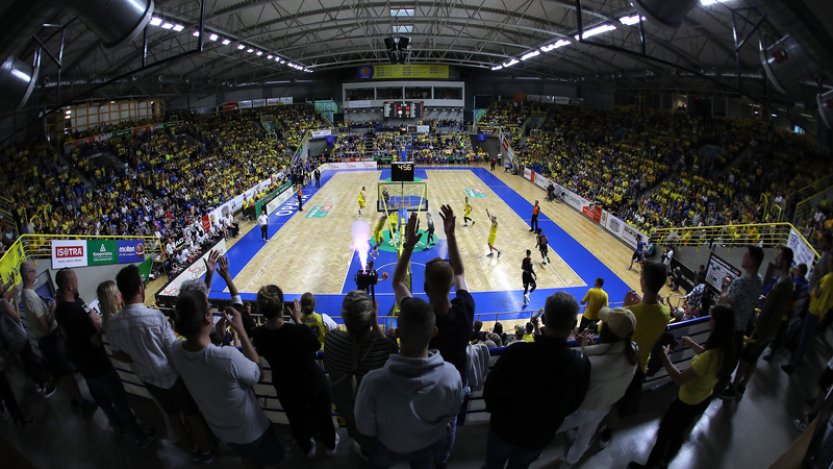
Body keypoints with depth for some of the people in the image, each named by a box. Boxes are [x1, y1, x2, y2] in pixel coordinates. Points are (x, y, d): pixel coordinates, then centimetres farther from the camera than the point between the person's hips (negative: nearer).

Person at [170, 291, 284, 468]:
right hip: (249, 430, -5)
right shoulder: (228, 356, -44)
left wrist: (218, 332, -6)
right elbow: (256, 374, -22)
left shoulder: (175, 350, -24)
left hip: (219, 429, 6)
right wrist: (240, 330, -22)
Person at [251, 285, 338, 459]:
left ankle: (308, 449, 56)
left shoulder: (257, 335, -24)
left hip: (286, 388, 3)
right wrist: (298, 320, -9)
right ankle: (330, 445, 53)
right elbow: (316, 346, -13)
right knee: (323, 416, 27)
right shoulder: (298, 331, -35)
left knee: (297, 420, 30)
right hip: (314, 384, -2)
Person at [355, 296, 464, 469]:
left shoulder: (374, 382, -42)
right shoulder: (451, 375, -36)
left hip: (389, 451, -1)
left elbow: (365, 429, -22)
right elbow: (451, 415, -13)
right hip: (431, 445, 2)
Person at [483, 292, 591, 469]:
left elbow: (490, 391, -19)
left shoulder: (517, 352, -34)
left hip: (505, 428, -2)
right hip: (540, 436, 2)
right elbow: (573, 405, -7)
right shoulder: (581, 363, -26)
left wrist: (500, 413, 3)